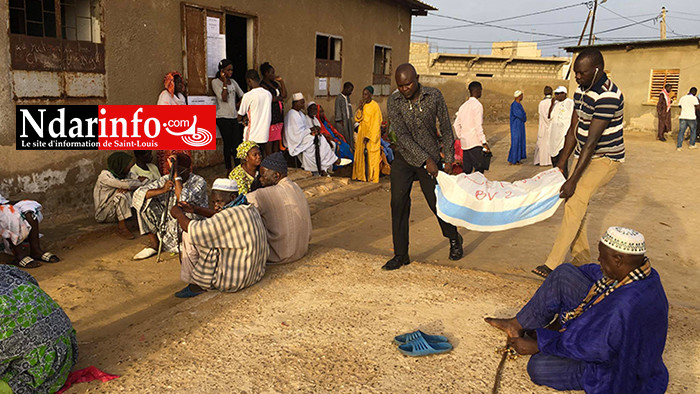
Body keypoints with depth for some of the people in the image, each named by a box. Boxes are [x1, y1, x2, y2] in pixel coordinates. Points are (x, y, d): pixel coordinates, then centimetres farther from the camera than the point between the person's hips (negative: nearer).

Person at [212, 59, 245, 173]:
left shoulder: (233, 81, 14)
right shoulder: (215, 82, -4)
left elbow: (242, 96, 21)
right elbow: (223, 98, -15)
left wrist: (238, 105, 6)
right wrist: (224, 82, -12)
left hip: (234, 116, 5)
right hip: (223, 117, -5)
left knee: (237, 143, 1)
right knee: (228, 144, -2)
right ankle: (228, 169, 7)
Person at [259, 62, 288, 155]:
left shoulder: (274, 83, 18)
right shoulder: (263, 85, -9)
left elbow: (284, 95, 12)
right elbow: (272, 99, -18)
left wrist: (281, 81, 10)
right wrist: (281, 98, 2)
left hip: (279, 116, 8)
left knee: (277, 140, 8)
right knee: (270, 141, -5)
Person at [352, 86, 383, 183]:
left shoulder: (375, 106, -11)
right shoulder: (363, 105, 9)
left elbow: (376, 124, -14)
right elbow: (357, 119, 5)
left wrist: (368, 136, -19)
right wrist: (359, 109, -11)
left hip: (372, 134, -7)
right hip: (362, 133, 7)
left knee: (370, 156, -5)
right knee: (361, 154, 7)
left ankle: (371, 177, 0)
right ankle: (361, 176, 14)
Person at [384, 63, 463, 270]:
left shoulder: (434, 96, -9)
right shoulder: (394, 102, -10)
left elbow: (446, 128, 1)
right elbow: (402, 135, -17)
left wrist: (449, 158, -1)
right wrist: (426, 160, -22)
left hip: (430, 158, -1)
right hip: (404, 158, 1)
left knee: (437, 203, 4)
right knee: (398, 203, -5)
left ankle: (454, 239, 32)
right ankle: (401, 254, 6)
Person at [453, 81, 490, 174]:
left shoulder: (463, 106, 14)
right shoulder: (477, 105, -9)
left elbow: (456, 124, 16)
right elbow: (478, 126, -16)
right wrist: (484, 142, -14)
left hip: (464, 143, 8)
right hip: (475, 143, -8)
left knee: (466, 170, 10)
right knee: (479, 169, -6)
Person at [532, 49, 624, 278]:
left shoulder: (608, 96, -25)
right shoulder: (581, 91, 3)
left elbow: (591, 142, -28)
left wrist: (572, 181, -28)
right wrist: (561, 165, 6)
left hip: (605, 159, -9)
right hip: (584, 156, 9)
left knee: (576, 201, -24)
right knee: (573, 204, 9)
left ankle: (553, 265, -24)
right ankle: (582, 262, 23)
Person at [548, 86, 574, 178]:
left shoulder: (570, 103, -7)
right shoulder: (556, 103, 13)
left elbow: (571, 119, -9)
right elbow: (549, 116, 6)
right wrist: (552, 104, -6)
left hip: (563, 133, -7)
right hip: (554, 133, 7)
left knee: (562, 156, -11)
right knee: (554, 154, 11)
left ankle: (564, 176, -7)